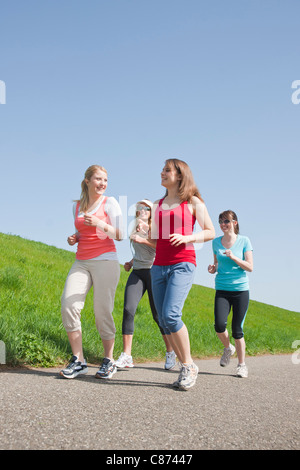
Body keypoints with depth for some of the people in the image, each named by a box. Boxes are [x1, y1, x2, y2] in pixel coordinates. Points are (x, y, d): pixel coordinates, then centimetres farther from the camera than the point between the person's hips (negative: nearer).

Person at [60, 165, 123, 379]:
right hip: (81, 262, 4)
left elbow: (119, 235, -2)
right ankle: (78, 360, -4)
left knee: (103, 311, -8)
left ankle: (109, 360, 9)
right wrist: (74, 238, 6)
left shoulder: (110, 203, 3)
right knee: (68, 305, -12)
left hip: (105, 260, -4)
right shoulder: (78, 205, 17)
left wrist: (100, 223, -18)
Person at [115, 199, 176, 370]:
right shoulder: (136, 228, 18)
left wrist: (142, 239, -21)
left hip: (153, 271, -5)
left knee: (158, 315, -2)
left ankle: (171, 352, 19)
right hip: (137, 272, 5)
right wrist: (131, 263, 16)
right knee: (128, 310, -14)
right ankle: (126, 356, -12)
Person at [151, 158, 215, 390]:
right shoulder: (157, 205, 18)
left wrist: (186, 238, -11)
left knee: (170, 315, -20)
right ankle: (185, 367, 12)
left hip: (182, 264, -6)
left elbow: (210, 232, 3)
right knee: (164, 320, 0)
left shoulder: (193, 202, 4)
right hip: (159, 266, 6)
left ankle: (189, 365, -3)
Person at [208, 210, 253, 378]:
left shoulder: (244, 241, -1)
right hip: (222, 290, 2)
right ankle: (228, 348, 16)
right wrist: (213, 268, -2)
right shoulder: (216, 242, 7)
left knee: (237, 329, -1)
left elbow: (250, 267, -4)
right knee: (219, 325, -17)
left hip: (241, 290, -2)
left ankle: (242, 364, 19)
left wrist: (233, 257, -17)